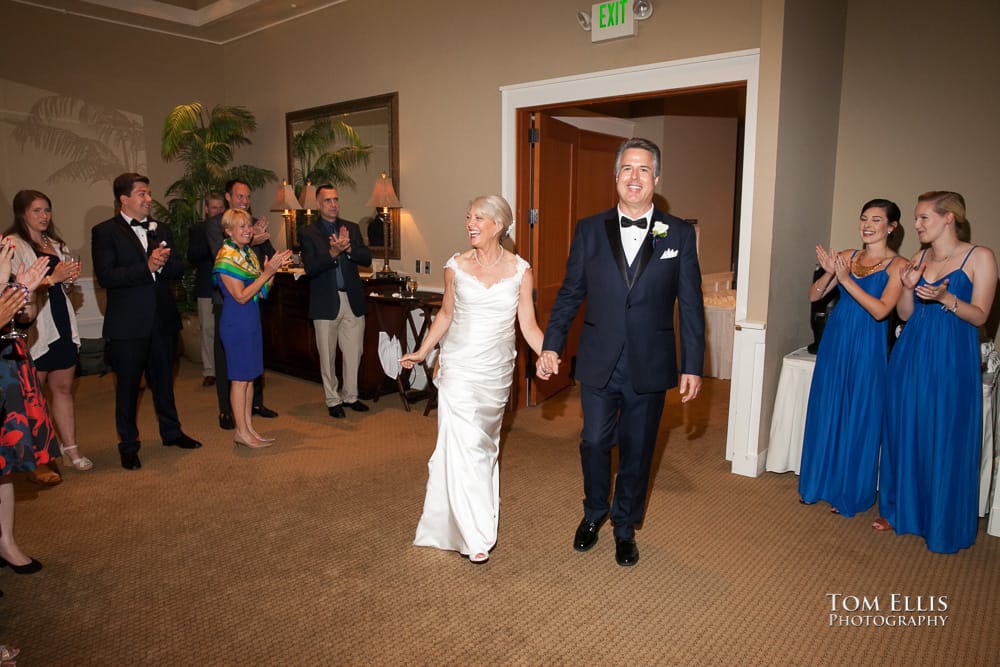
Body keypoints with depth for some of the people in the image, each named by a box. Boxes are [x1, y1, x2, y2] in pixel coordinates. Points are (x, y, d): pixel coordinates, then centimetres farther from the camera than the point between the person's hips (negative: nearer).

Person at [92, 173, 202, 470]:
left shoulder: (161, 230, 11)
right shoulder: (104, 232, -5)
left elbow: (178, 268, 6)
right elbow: (106, 276, -15)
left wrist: (162, 263, -15)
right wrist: (147, 267, -23)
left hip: (162, 320, 5)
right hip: (128, 323, -4)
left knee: (163, 379, 17)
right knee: (128, 385, 7)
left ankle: (171, 432, 32)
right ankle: (128, 445, 20)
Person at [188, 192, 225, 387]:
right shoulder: (197, 229, 6)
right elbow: (192, 258, -5)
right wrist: (210, 241, -15)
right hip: (207, 288, 0)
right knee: (208, 329, 3)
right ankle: (209, 371, 10)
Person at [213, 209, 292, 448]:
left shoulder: (249, 254, 12)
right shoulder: (226, 257, -12)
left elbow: (261, 292, 11)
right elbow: (241, 296, -18)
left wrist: (274, 269, -1)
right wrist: (266, 273, -19)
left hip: (251, 320, 8)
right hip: (236, 322, -8)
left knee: (249, 376, 11)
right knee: (240, 378, -2)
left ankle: (249, 428, 19)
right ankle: (241, 432, 7)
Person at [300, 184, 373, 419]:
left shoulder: (352, 228, 9)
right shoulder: (308, 233, -2)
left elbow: (367, 259, 0)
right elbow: (310, 268, -14)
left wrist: (348, 248, -18)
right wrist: (333, 252, -27)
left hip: (353, 300, 3)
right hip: (326, 302, -3)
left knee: (354, 352, 9)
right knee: (328, 355, 8)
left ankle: (350, 395, 25)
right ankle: (333, 400, 21)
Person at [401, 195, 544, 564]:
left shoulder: (519, 270, -2)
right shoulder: (456, 266, -1)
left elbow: (529, 325, -4)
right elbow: (445, 314, 10)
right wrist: (422, 352, 4)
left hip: (497, 371, 1)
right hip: (459, 367, -1)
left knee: (486, 443, 15)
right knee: (464, 445, -5)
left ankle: (481, 517, 36)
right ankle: (475, 535, 7)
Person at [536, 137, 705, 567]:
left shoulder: (679, 234, 0)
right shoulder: (589, 230, 2)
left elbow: (691, 304, 0)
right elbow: (570, 294, 4)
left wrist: (693, 366, -3)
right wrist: (551, 345, -3)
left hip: (649, 367, 0)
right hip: (598, 364, 0)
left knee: (637, 450, 12)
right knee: (594, 442, 7)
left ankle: (625, 527, 34)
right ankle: (594, 513, 35)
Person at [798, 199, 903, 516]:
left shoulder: (897, 265, -7)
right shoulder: (847, 256, 5)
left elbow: (881, 310, -18)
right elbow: (814, 295, 3)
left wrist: (845, 279, -21)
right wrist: (829, 273, -15)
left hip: (866, 349, -4)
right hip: (834, 343, 4)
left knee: (858, 419, 6)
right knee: (825, 412, 12)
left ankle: (850, 493, 23)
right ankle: (816, 483, 29)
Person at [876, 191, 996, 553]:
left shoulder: (980, 257, -4)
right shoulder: (918, 258, 9)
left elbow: (979, 316, -7)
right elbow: (905, 313, 9)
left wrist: (945, 298, -23)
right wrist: (908, 287, -8)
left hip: (951, 361, -5)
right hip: (910, 356, 5)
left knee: (945, 440, 1)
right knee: (904, 432, 10)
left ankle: (944, 523, 17)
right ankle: (899, 509, 25)